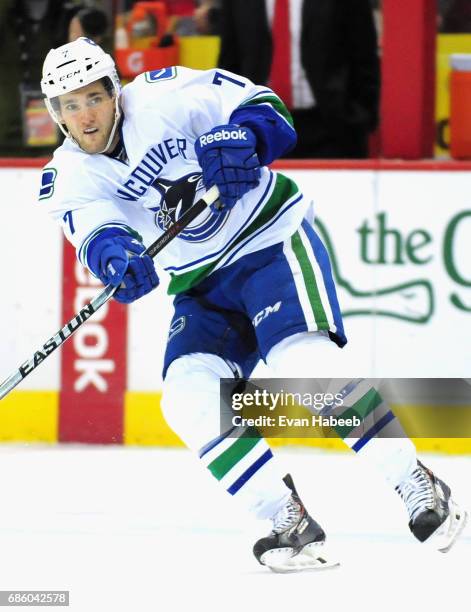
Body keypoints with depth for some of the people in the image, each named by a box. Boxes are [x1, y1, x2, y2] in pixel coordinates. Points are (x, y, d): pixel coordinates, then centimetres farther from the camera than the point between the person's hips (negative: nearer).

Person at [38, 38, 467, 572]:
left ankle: (416, 484, -17)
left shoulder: (162, 97, -14)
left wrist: (239, 138, -37)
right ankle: (291, 522, -12)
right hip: (204, 287, 5)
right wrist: (113, 255, -47)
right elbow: (94, 232, -23)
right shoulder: (69, 179, -5)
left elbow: (262, 107, -15)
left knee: (302, 359, -27)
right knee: (189, 397, -17)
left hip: (270, 241, -5)